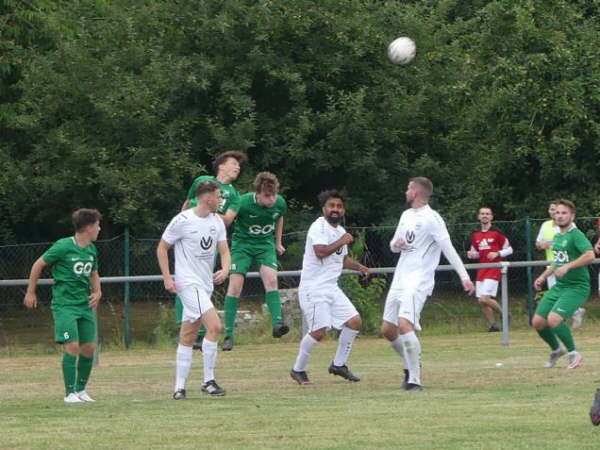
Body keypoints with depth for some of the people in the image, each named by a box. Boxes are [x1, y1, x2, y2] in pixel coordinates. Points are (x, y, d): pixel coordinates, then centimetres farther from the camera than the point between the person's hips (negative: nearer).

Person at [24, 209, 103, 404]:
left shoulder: (91, 249, 8)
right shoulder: (63, 246, -12)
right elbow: (38, 265, -1)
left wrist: (97, 292, 6)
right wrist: (30, 293, 3)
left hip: (85, 305, 7)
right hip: (64, 305, -7)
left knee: (89, 347, 4)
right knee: (72, 346, -15)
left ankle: (81, 389, 20)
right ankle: (70, 393, -9)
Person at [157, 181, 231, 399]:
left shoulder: (217, 222, 8)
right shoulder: (182, 221, -11)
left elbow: (224, 250, 7)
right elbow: (162, 248, -3)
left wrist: (225, 270, -14)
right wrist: (167, 278, -8)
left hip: (206, 284, 8)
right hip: (188, 283, -8)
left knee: (188, 336, 10)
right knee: (214, 326, -19)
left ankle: (179, 387, 13)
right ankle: (208, 381, -12)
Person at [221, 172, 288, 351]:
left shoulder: (280, 203, -11)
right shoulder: (244, 203, -24)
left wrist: (278, 243, 20)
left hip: (266, 244, 3)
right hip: (242, 244, -3)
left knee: (271, 279, -20)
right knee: (235, 286, -11)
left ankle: (277, 324, -22)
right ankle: (228, 335, -7)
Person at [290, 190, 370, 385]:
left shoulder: (340, 231, 17)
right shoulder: (319, 227, -11)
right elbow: (320, 252, -27)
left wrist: (359, 267, 13)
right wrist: (341, 242, -17)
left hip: (331, 288, 9)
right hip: (313, 287, -9)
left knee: (354, 321, 2)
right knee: (319, 331, -16)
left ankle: (338, 364, 15)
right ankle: (298, 370, 2)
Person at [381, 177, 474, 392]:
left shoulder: (431, 219, -9)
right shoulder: (406, 215, 17)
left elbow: (448, 248, -15)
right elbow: (394, 245, 26)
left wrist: (464, 277, -23)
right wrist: (396, 244, 0)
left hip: (418, 279, -9)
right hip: (400, 277, 9)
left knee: (404, 324, -25)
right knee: (388, 329, 9)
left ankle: (414, 380, -22)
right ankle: (411, 365, 29)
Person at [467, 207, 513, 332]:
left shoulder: (496, 233, -5)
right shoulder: (475, 235, 10)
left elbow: (509, 249, 0)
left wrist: (497, 254, -17)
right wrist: (471, 254, -1)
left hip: (494, 269, -6)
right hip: (481, 271, 6)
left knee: (485, 299, -18)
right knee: (481, 301, 2)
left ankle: (504, 314, 3)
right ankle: (493, 325, 15)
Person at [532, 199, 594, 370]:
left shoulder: (575, 235, -13)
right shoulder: (557, 237, 13)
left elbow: (590, 256, -28)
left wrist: (567, 267, -31)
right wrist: (544, 276, 22)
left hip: (577, 287, -8)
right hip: (559, 286, 8)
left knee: (554, 319, -26)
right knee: (538, 322, 4)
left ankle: (573, 354, -6)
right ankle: (556, 349, 31)